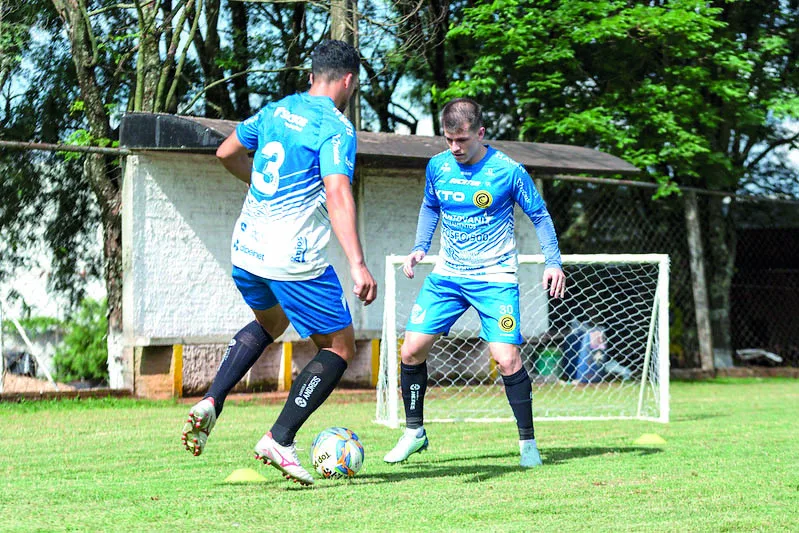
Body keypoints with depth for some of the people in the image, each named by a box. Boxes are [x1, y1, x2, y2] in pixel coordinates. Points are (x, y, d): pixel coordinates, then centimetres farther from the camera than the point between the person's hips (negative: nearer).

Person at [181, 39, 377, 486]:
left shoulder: (276, 111, 10)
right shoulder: (336, 128, -11)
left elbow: (227, 153, 22)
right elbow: (337, 195, -25)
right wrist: (358, 265, -32)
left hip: (246, 249, 7)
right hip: (295, 259, -7)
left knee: (270, 321, 34)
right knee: (340, 348, 8)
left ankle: (211, 403, 16)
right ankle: (280, 440, -2)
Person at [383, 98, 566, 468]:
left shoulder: (508, 171, -12)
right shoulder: (437, 167, 0)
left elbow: (539, 216, 0)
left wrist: (553, 262, -9)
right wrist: (420, 247, 7)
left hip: (495, 278, -4)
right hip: (446, 275, 4)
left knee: (507, 359, -16)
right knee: (411, 350, -4)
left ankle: (528, 442, 1)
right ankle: (414, 431, 16)